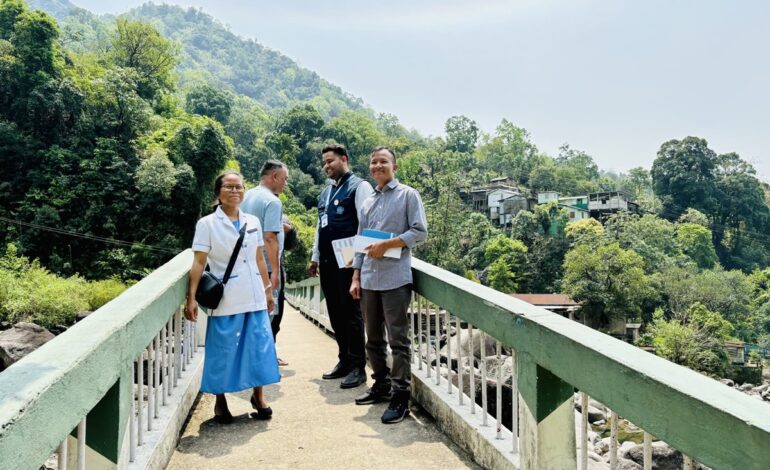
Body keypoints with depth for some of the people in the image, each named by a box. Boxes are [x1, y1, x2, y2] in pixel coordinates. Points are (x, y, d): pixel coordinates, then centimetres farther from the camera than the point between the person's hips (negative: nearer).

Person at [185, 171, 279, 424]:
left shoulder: (253, 221, 9)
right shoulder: (207, 224, -2)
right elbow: (199, 263, -7)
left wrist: (268, 290, 14)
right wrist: (191, 297, -13)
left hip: (255, 298, 4)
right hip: (225, 299, -3)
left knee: (259, 345, 6)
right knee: (223, 349, 4)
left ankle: (258, 395, 23)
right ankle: (220, 401, 21)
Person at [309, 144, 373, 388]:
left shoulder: (359, 186, -6)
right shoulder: (325, 192, 18)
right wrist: (315, 257, 21)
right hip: (327, 262, 8)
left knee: (351, 313, -2)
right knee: (335, 314, 12)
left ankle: (358, 367, 8)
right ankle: (344, 361, 24)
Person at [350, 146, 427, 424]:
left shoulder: (408, 195, 1)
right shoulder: (367, 204, 19)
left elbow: (420, 232, -7)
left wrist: (386, 245, -15)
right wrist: (356, 278, 11)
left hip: (395, 279, -6)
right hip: (369, 280, 6)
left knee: (398, 340, -4)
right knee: (373, 338, 14)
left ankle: (400, 396, 4)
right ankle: (381, 385, 28)